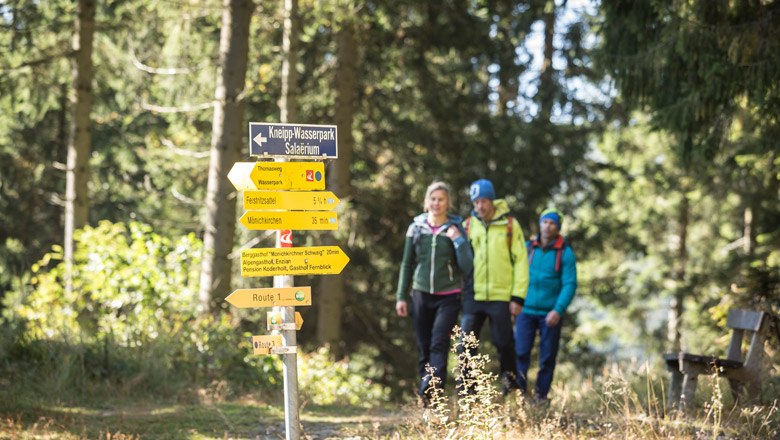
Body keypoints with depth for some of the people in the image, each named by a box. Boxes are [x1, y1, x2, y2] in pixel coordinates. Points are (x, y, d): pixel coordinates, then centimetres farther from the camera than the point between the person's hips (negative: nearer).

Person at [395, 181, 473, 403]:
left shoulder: (456, 229, 0)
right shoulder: (416, 227, 6)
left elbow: (466, 266, -4)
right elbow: (407, 264, 12)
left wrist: (458, 241, -15)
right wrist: (401, 296, 8)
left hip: (448, 297, -3)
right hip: (421, 294, 3)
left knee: (438, 345, -16)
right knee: (424, 349, 4)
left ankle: (430, 392, -24)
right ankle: (424, 401, 10)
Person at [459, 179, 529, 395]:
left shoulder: (509, 225, 0)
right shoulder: (467, 226, 6)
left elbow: (521, 261, 0)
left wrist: (518, 297, -6)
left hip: (501, 296, -2)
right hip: (473, 296, 2)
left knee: (503, 342, 3)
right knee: (466, 343, -6)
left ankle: (509, 376, 28)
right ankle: (466, 387, 2)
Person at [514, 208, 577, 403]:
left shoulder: (565, 253, -3)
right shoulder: (527, 248, 4)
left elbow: (570, 284, -9)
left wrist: (558, 310, -19)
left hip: (550, 314, -1)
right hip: (526, 310, 1)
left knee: (548, 356, 5)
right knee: (521, 352, -10)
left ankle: (541, 394, 16)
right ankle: (518, 390, -1)